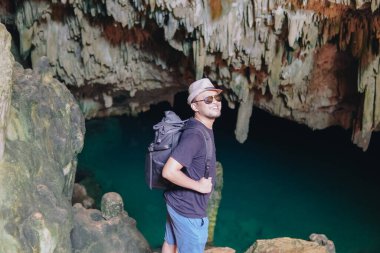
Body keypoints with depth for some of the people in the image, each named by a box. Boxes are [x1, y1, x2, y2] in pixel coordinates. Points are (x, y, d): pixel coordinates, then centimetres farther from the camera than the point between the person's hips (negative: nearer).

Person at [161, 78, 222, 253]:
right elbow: (168, 171, -35)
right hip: (188, 209, -9)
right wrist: (199, 186, -23)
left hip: (177, 201, 9)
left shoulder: (200, 127, 3)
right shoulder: (195, 135, -29)